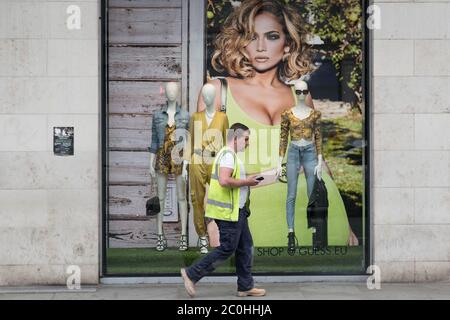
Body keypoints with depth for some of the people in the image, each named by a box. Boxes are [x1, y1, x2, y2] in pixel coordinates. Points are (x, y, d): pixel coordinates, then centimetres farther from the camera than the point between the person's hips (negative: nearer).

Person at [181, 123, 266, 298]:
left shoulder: (230, 155, 18)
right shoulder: (228, 155, -16)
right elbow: (224, 181, -28)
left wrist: (247, 181, 14)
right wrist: (246, 182, -17)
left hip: (236, 211, 11)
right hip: (228, 211, -11)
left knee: (245, 247, 12)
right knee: (227, 249, -5)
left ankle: (245, 287, 18)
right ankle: (192, 274, 3)